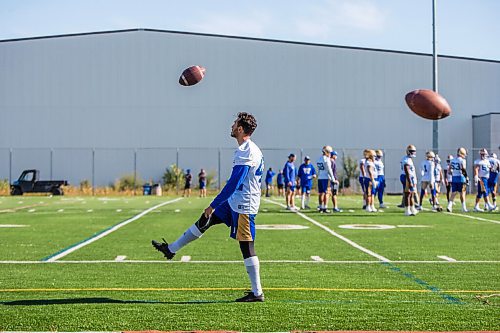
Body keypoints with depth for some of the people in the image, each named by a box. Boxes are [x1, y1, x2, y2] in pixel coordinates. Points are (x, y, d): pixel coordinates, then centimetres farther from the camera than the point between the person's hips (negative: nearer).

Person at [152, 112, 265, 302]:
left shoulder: (245, 152, -20)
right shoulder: (252, 149, 12)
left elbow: (233, 184, -23)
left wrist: (213, 206, -20)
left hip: (243, 205, -10)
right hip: (236, 202, 10)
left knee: (247, 247, -5)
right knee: (204, 222, 16)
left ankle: (257, 293, -1)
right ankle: (171, 249, 27)